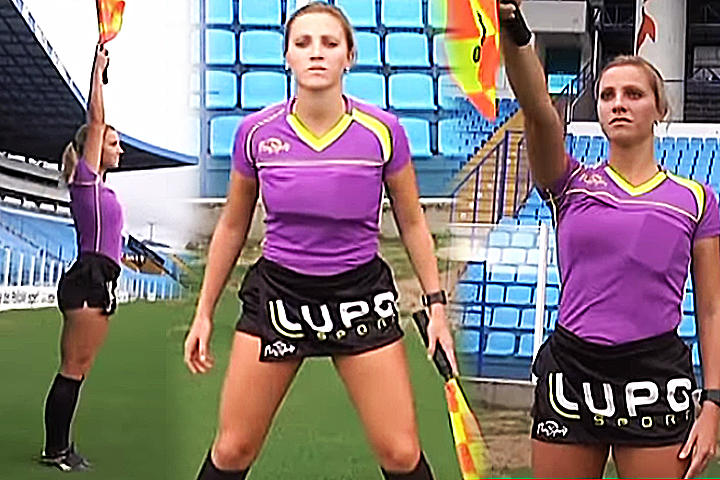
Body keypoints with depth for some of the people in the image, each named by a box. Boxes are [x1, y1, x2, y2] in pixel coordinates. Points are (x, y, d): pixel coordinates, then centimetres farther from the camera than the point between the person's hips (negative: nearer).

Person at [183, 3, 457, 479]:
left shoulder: (384, 131, -11)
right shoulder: (256, 132, -7)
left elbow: (412, 223, 3)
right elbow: (232, 228, 6)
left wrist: (436, 302, -1)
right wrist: (204, 313, 8)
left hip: (360, 292, -1)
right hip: (277, 291, 1)